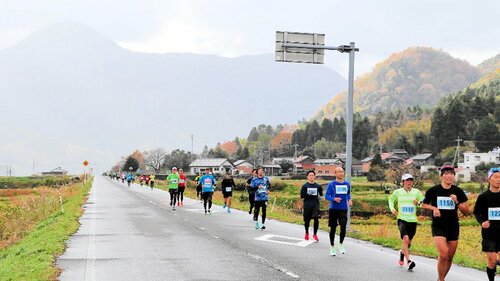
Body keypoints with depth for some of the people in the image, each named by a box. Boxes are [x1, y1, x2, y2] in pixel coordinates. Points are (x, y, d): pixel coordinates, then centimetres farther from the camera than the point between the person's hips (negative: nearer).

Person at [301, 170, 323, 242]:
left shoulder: (317, 186, 8)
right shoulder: (305, 186, 2)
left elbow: (321, 195, 14)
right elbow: (302, 196, -4)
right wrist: (309, 194, -16)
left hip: (315, 204, 1)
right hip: (307, 205, -1)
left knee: (316, 219, -17)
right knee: (307, 220, 7)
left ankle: (315, 234, -1)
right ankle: (307, 233, 33)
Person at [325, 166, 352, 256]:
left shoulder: (347, 184, 10)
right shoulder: (331, 184, -1)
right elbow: (326, 196, -2)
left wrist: (349, 200, 2)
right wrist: (334, 199, -21)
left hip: (343, 209, 2)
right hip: (333, 209, -2)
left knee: (343, 227, -15)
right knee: (333, 228, 5)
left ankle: (341, 244, 5)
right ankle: (332, 247, 19)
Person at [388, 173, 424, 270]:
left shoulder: (416, 192, 3)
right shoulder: (398, 192, 2)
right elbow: (391, 199, 21)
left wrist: (418, 203, -13)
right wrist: (392, 209, 5)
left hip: (412, 220, 2)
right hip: (402, 219, -2)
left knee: (409, 242, 13)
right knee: (405, 239, -22)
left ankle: (402, 253, 45)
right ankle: (408, 261, -23)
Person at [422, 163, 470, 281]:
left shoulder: (458, 191, 1)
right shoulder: (433, 190, -3)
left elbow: (467, 211, 3)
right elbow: (424, 205, 11)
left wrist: (457, 202, -14)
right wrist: (434, 208, -9)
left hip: (453, 227, 3)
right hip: (438, 227, -3)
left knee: (449, 258, 8)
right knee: (443, 255, -20)